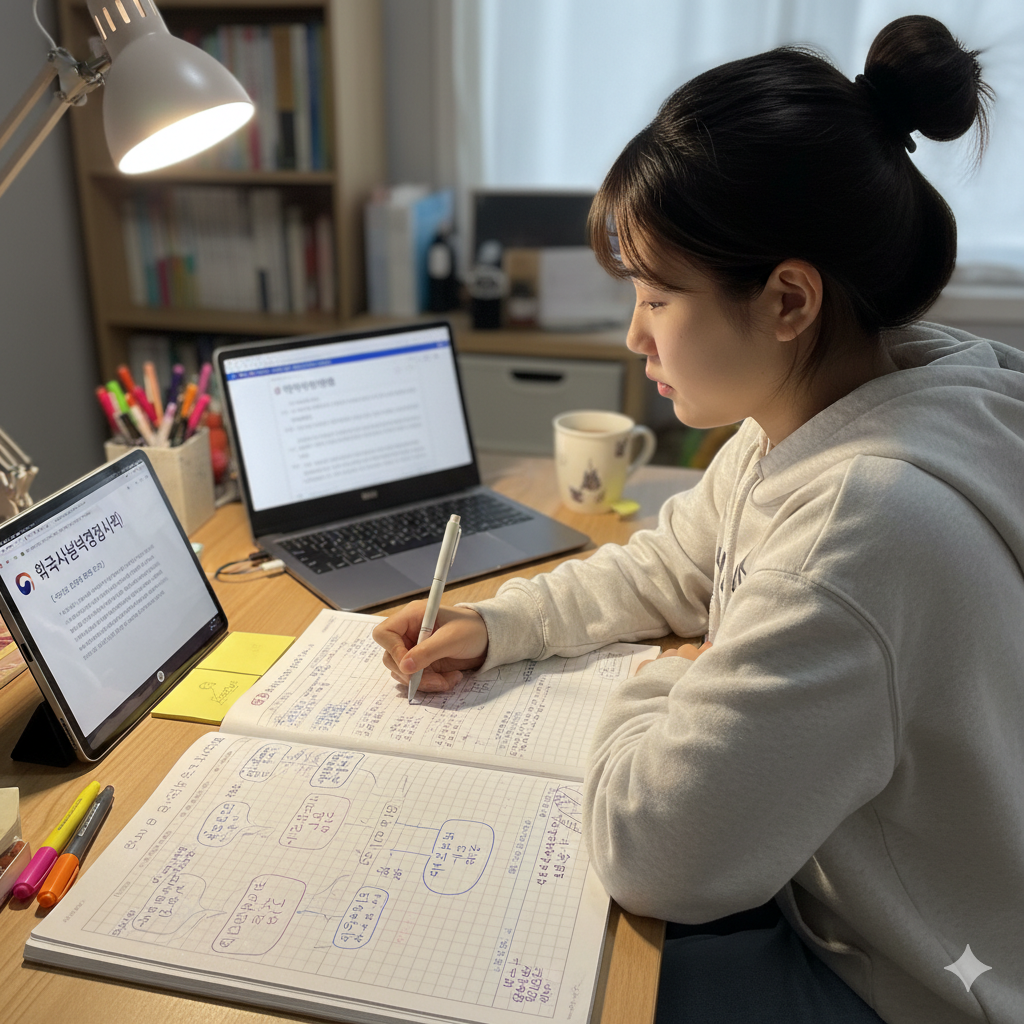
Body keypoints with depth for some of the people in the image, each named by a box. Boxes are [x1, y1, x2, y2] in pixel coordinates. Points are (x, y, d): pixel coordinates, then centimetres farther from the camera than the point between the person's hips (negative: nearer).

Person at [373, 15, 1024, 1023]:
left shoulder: (869, 521, -38)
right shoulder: (801, 422, -6)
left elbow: (650, 853, -31)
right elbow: (665, 569, 10)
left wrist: (656, 687, -12)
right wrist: (495, 624, -2)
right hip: (854, 902, 7)